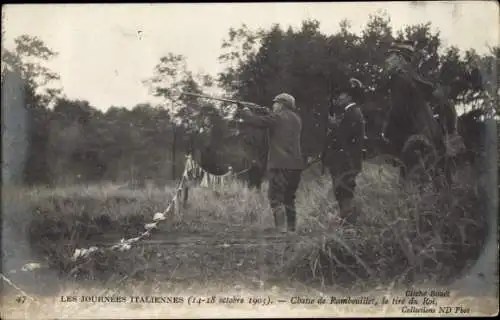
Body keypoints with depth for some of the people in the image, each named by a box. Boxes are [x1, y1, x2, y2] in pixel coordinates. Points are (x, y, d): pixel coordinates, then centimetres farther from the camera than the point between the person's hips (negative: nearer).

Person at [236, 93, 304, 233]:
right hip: (296, 165, 7)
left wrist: (244, 110, 10)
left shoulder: (277, 117, -6)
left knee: (276, 198, -4)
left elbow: (255, 120, -7)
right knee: (289, 198, 16)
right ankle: (291, 229, 15)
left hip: (280, 164, -7)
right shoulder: (297, 119, 15)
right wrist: (268, 114, 19)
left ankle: (281, 230, -12)